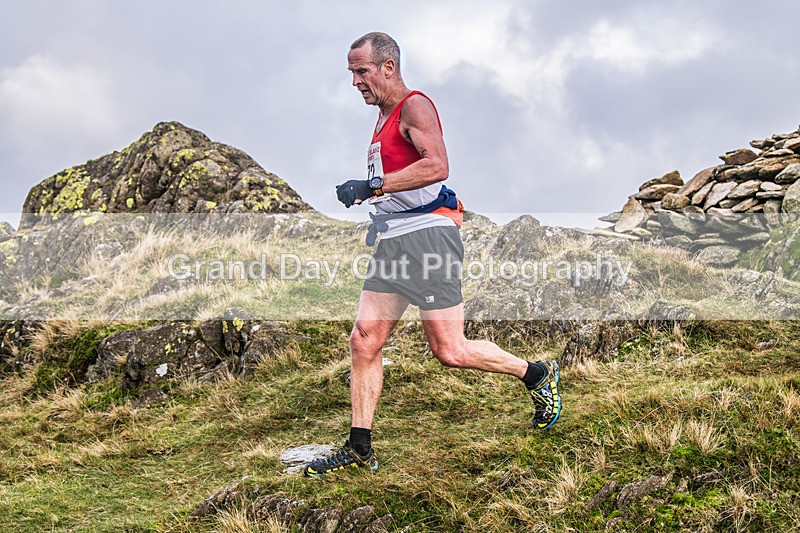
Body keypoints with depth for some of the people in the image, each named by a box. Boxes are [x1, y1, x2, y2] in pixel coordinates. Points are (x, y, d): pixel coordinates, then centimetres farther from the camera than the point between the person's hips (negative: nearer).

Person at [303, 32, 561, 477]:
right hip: (393, 240, 9)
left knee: (449, 350, -7)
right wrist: (369, 197, 21)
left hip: (427, 233, -9)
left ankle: (539, 376, 15)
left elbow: (436, 165, -26)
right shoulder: (385, 116, 21)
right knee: (364, 341, 2)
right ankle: (360, 449, 7)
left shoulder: (414, 106, -8)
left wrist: (372, 187, -26)